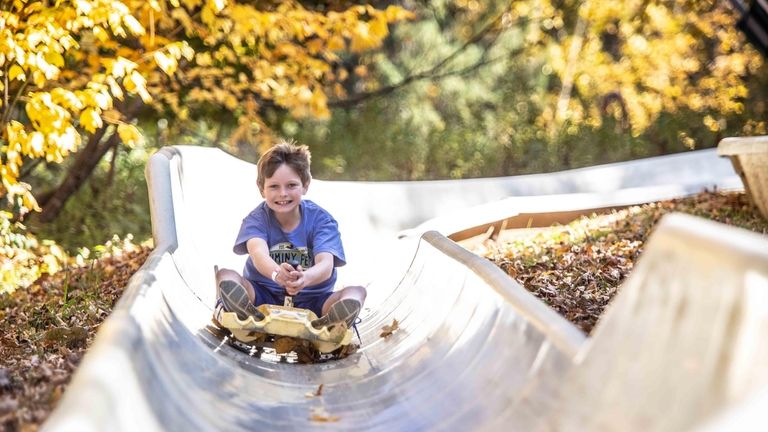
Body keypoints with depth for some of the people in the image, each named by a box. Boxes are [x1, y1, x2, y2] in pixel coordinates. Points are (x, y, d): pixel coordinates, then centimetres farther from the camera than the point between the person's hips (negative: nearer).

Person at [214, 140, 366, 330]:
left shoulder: (321, 220, -5)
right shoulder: (257, 218, -5)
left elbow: (326, 264, -24)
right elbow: (258, 254, -28)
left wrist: (305, 278, -49)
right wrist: (276, 274, -53)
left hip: (310, 301, 0)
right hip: (263, 297, 0)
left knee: (356, 292, -24)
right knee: (226, 275, -24)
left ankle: (317, 328, -53)